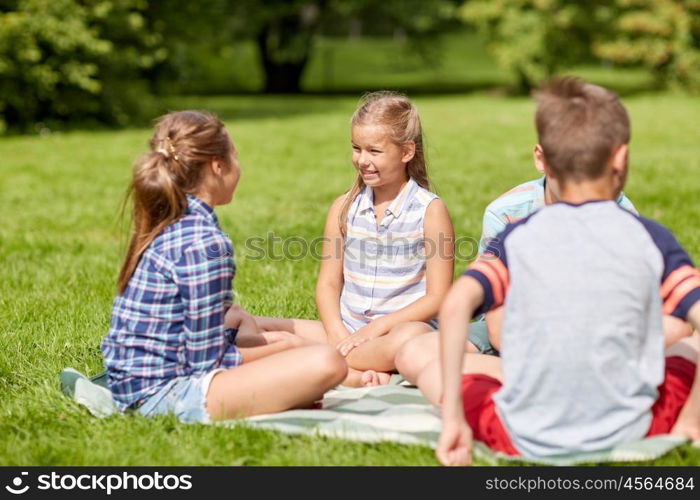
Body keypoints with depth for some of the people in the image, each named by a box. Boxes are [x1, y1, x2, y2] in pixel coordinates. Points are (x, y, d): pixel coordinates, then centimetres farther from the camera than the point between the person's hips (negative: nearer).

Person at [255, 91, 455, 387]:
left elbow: (437, 298, -7)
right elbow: (328, 284, 8)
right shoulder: (344, 208, 9)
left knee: (410, 338, -42)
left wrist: (376, 328, -16)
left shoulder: (430, 211, -3)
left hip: (403, 325, -5)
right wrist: (337, 333, -12)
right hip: (347, 330, 5)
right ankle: (355, 376, -28)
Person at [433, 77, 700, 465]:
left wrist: (453, 419, -11)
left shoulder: (518, 238, 0)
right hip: (628, 431, 2)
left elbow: (456, 303, -16)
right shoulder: (651, 239, -1)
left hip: (525, 439, -2)